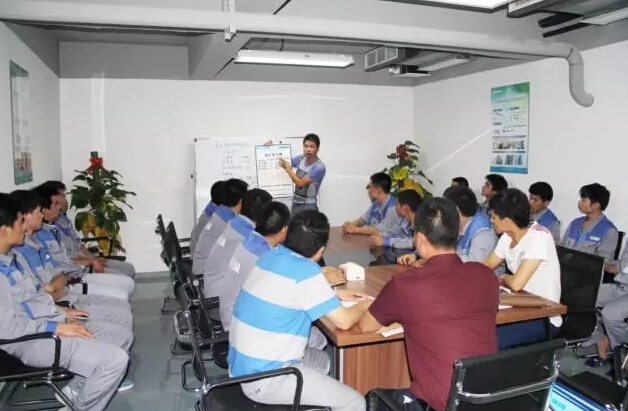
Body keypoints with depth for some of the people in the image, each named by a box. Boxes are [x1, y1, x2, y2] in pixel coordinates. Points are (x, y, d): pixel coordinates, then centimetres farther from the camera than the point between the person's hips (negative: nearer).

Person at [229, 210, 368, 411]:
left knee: (321, 360, 28)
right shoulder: (306, 271, -22)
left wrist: (335, 294, 17)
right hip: (263, 380, -9)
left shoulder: (272, 255, 2)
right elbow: (344, 321, -16)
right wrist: (363, 304, 5)